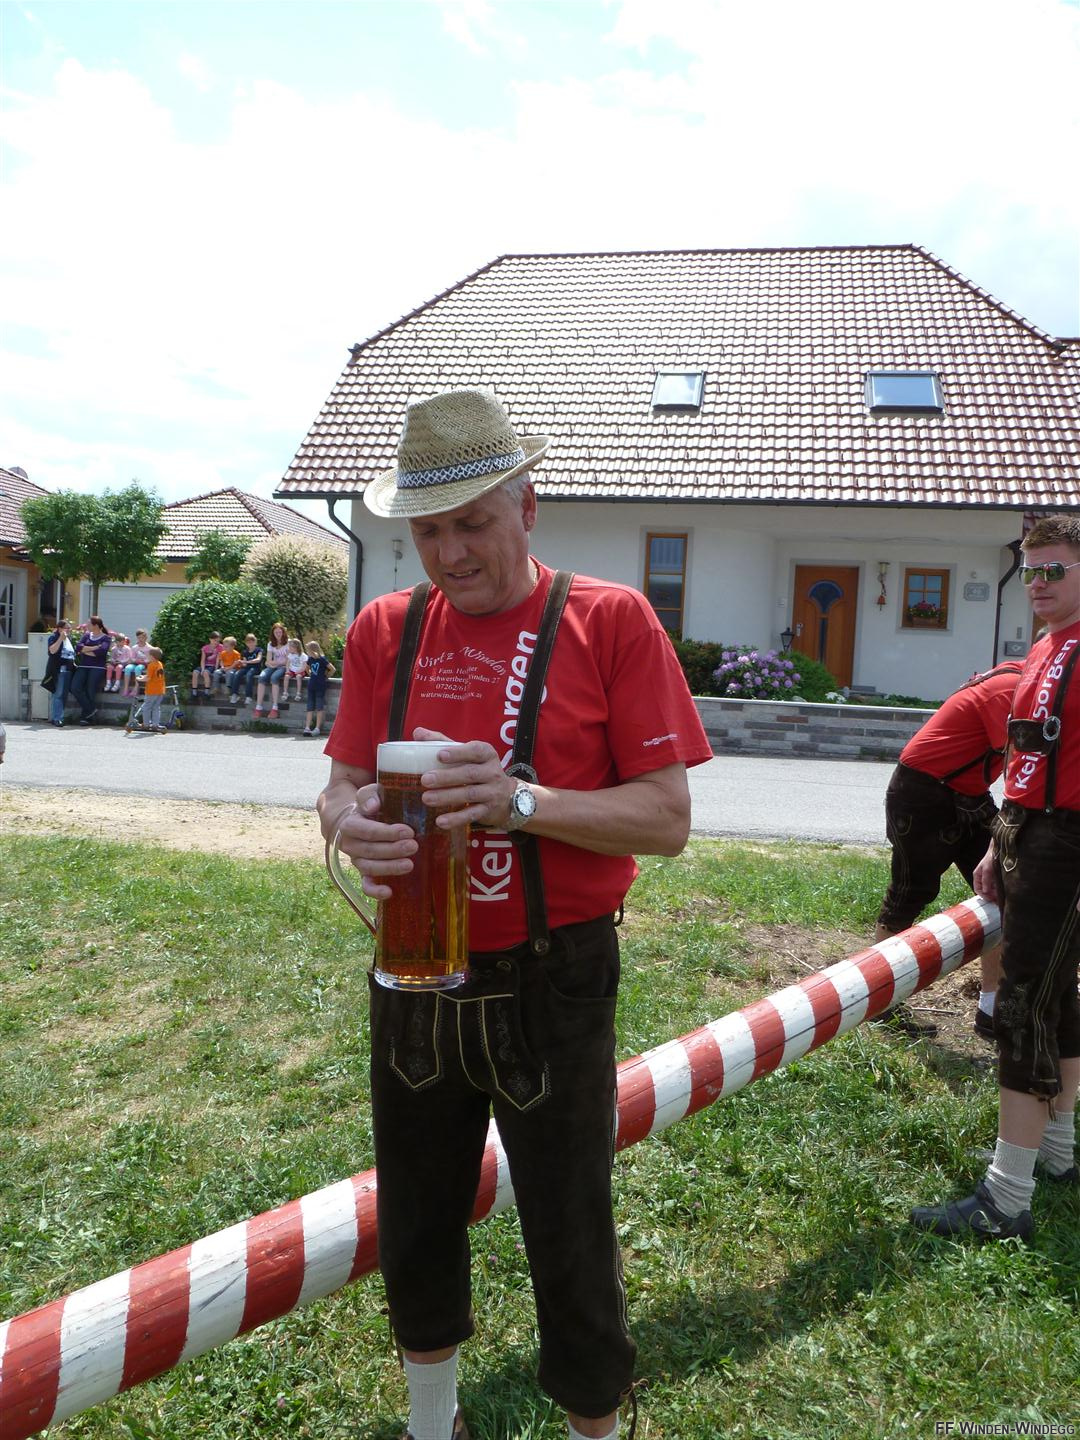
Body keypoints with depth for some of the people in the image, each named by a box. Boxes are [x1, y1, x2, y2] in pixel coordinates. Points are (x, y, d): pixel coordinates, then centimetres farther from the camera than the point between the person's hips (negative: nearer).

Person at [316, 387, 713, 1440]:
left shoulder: (610, 622, -10)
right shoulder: (385, 629, 2)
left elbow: (667, 818, -13)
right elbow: (342, 783, 2)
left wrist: (522, 801, -28)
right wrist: (353, 825, -21)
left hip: (550, 986, -4)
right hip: (415, 979, 5)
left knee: (569, 1244, 11)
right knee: (415, 1225, 22)